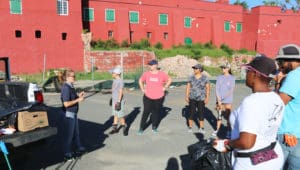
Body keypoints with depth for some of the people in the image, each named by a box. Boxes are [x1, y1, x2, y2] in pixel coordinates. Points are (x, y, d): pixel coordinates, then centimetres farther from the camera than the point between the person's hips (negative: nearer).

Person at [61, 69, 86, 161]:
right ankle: (67, 154, 15)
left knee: (76, 132, 21)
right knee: (69, 134, 2)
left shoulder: (71, 86, 8)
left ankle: (79, 148, 37)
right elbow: (66, 104, -26)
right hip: (69, 113, -9)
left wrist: (79, 96, 3)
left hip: (73, 113, 9)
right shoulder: (66, 88, -21)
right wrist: (78, 100, -21)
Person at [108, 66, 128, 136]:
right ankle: (115, 128, 24)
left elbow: (120, 92, -19)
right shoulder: (114, 80, 10)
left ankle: (124, 128, 14)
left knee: (120, 115, -2)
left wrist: (118, 101, -21)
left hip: (118, 101, -9)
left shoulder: (120, 81, -17)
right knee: (115, 114, 15)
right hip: (114, 100, 9)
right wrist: (112, 99, 20)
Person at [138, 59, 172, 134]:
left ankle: (154, 127, 27)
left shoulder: (162, 74, -4)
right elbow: (140, 80, 13)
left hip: (159, 97, 1)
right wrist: (142, 89, 5)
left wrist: (164, 87, 2)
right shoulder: (146, 74, -2)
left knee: (156, 112, 11)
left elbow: (169, 80, 9)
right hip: (148, 97, 0)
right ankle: (141, 128, 7)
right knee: (146, 112, -3)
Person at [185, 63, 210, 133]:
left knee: (201, 113, 4)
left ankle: (201, 128, 16)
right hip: (192, 98, 1)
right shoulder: (191, 78, 2)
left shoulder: (205, 78, -2)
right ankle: (190, 127, 15)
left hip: (201, 99, -1)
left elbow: (208, 88, -2)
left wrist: (207, 98, -8)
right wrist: (186, 96, -2)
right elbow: (188, 87, 4)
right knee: (191, 112, 3)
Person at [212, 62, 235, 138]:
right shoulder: (219, 77, 8)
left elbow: (231, 90, -6)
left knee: (228, 116, -3)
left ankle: (228, 132, 7)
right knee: (219, 116, 8)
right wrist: (218, 100, -5)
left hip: (228, 101, -3)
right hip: (219, 100, 3)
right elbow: (217, 89, 4)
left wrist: (223, 98, -14)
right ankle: (217, 130, 16)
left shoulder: (232, 78, -1)